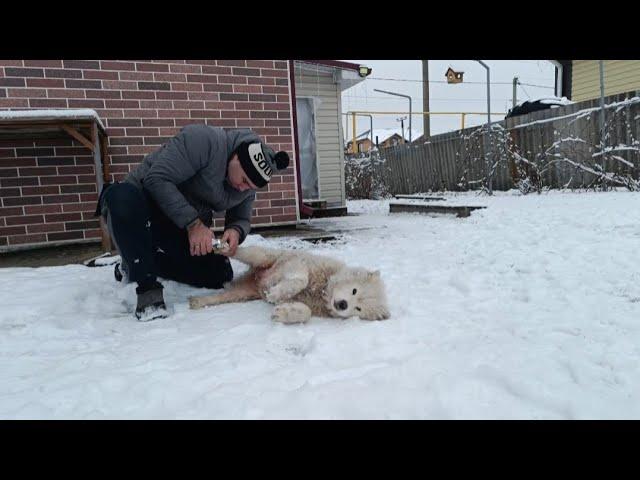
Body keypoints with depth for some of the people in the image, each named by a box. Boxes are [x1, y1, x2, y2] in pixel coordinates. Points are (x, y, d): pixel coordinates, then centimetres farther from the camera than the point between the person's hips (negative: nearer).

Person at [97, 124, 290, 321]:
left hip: (187, 227, 6)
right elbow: (157, 179, -30)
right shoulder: (203, 140, -27)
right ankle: (147, 290, -27)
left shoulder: (249, 180, -3)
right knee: (122, 195, -40)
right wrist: (193, 223, -35)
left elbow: (241, 218, 5)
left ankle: (143, 263, 12)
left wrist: (236, 231, -21)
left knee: (220, 275, -6)